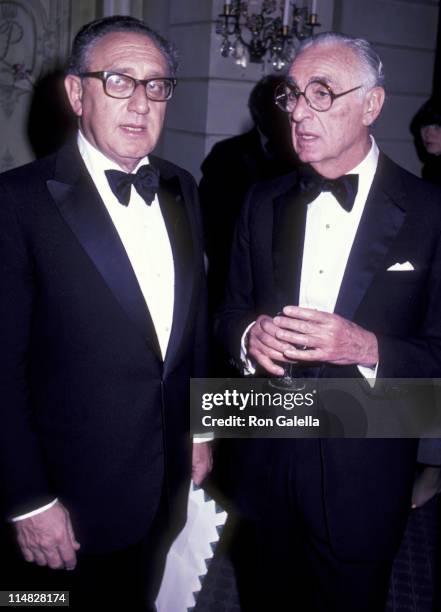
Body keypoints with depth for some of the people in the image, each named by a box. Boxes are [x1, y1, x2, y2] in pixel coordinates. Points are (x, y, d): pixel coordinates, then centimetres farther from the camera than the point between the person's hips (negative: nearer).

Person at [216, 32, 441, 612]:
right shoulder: (264, 202, 2)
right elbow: (232, 309, 8)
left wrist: (368, 347, -28)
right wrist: (249, 334, -15)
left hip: (363, 477, -3)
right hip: (266, 461, 3)